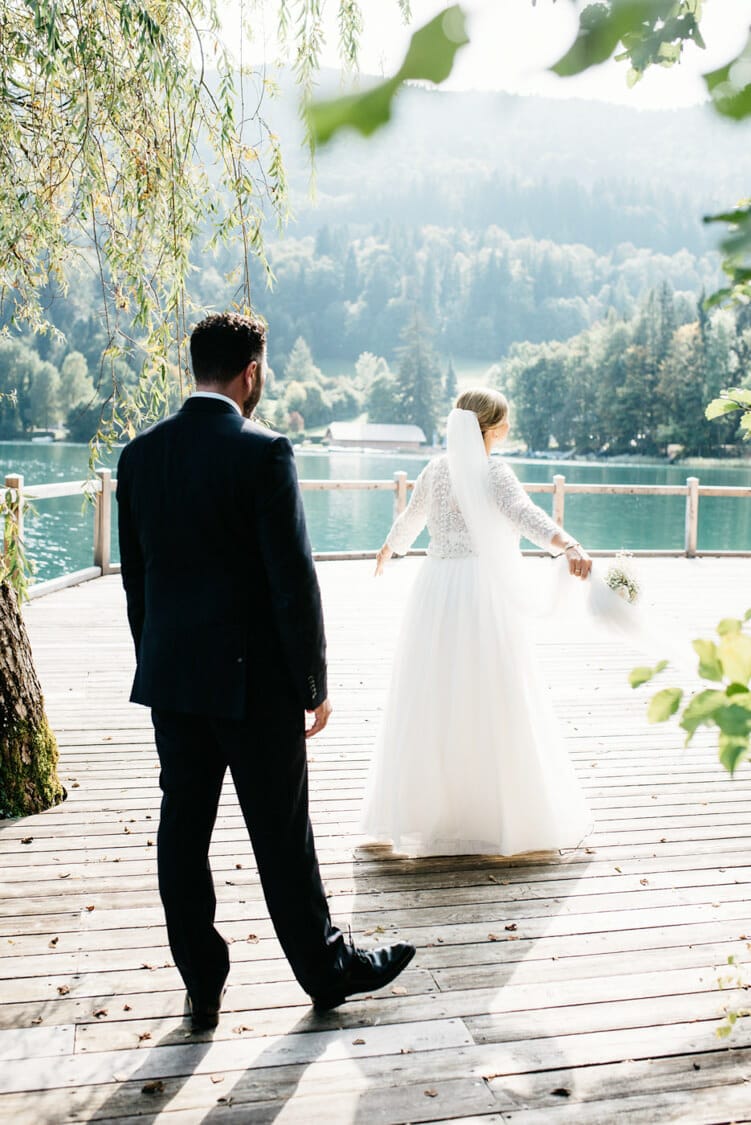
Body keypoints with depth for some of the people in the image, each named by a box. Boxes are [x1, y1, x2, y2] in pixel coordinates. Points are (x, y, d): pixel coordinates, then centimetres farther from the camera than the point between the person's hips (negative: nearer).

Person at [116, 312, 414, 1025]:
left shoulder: (138, 455, 3)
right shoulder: (263, 453, -15)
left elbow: (135, 578, 9)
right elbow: (294, 580, -16)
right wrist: (314, 685, -6)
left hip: (169, 678, 6)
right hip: (253, 679, -5)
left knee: (182, 832, 13)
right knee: (282, 835, 9)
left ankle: (203, 990, 26)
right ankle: (327, 971, 28)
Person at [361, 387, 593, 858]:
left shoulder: (436, 468, 10)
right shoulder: (493, 470, -7)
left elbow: (411, 518, 25)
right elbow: (525, 514, -26)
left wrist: (389, 549, 45)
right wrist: (571, 547, -39)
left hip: (437, 589, 5)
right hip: (483, 589, -5)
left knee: (433, 701, 11)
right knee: (493, 704, 2)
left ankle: (419, 809, 19)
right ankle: (504, 810, 11)